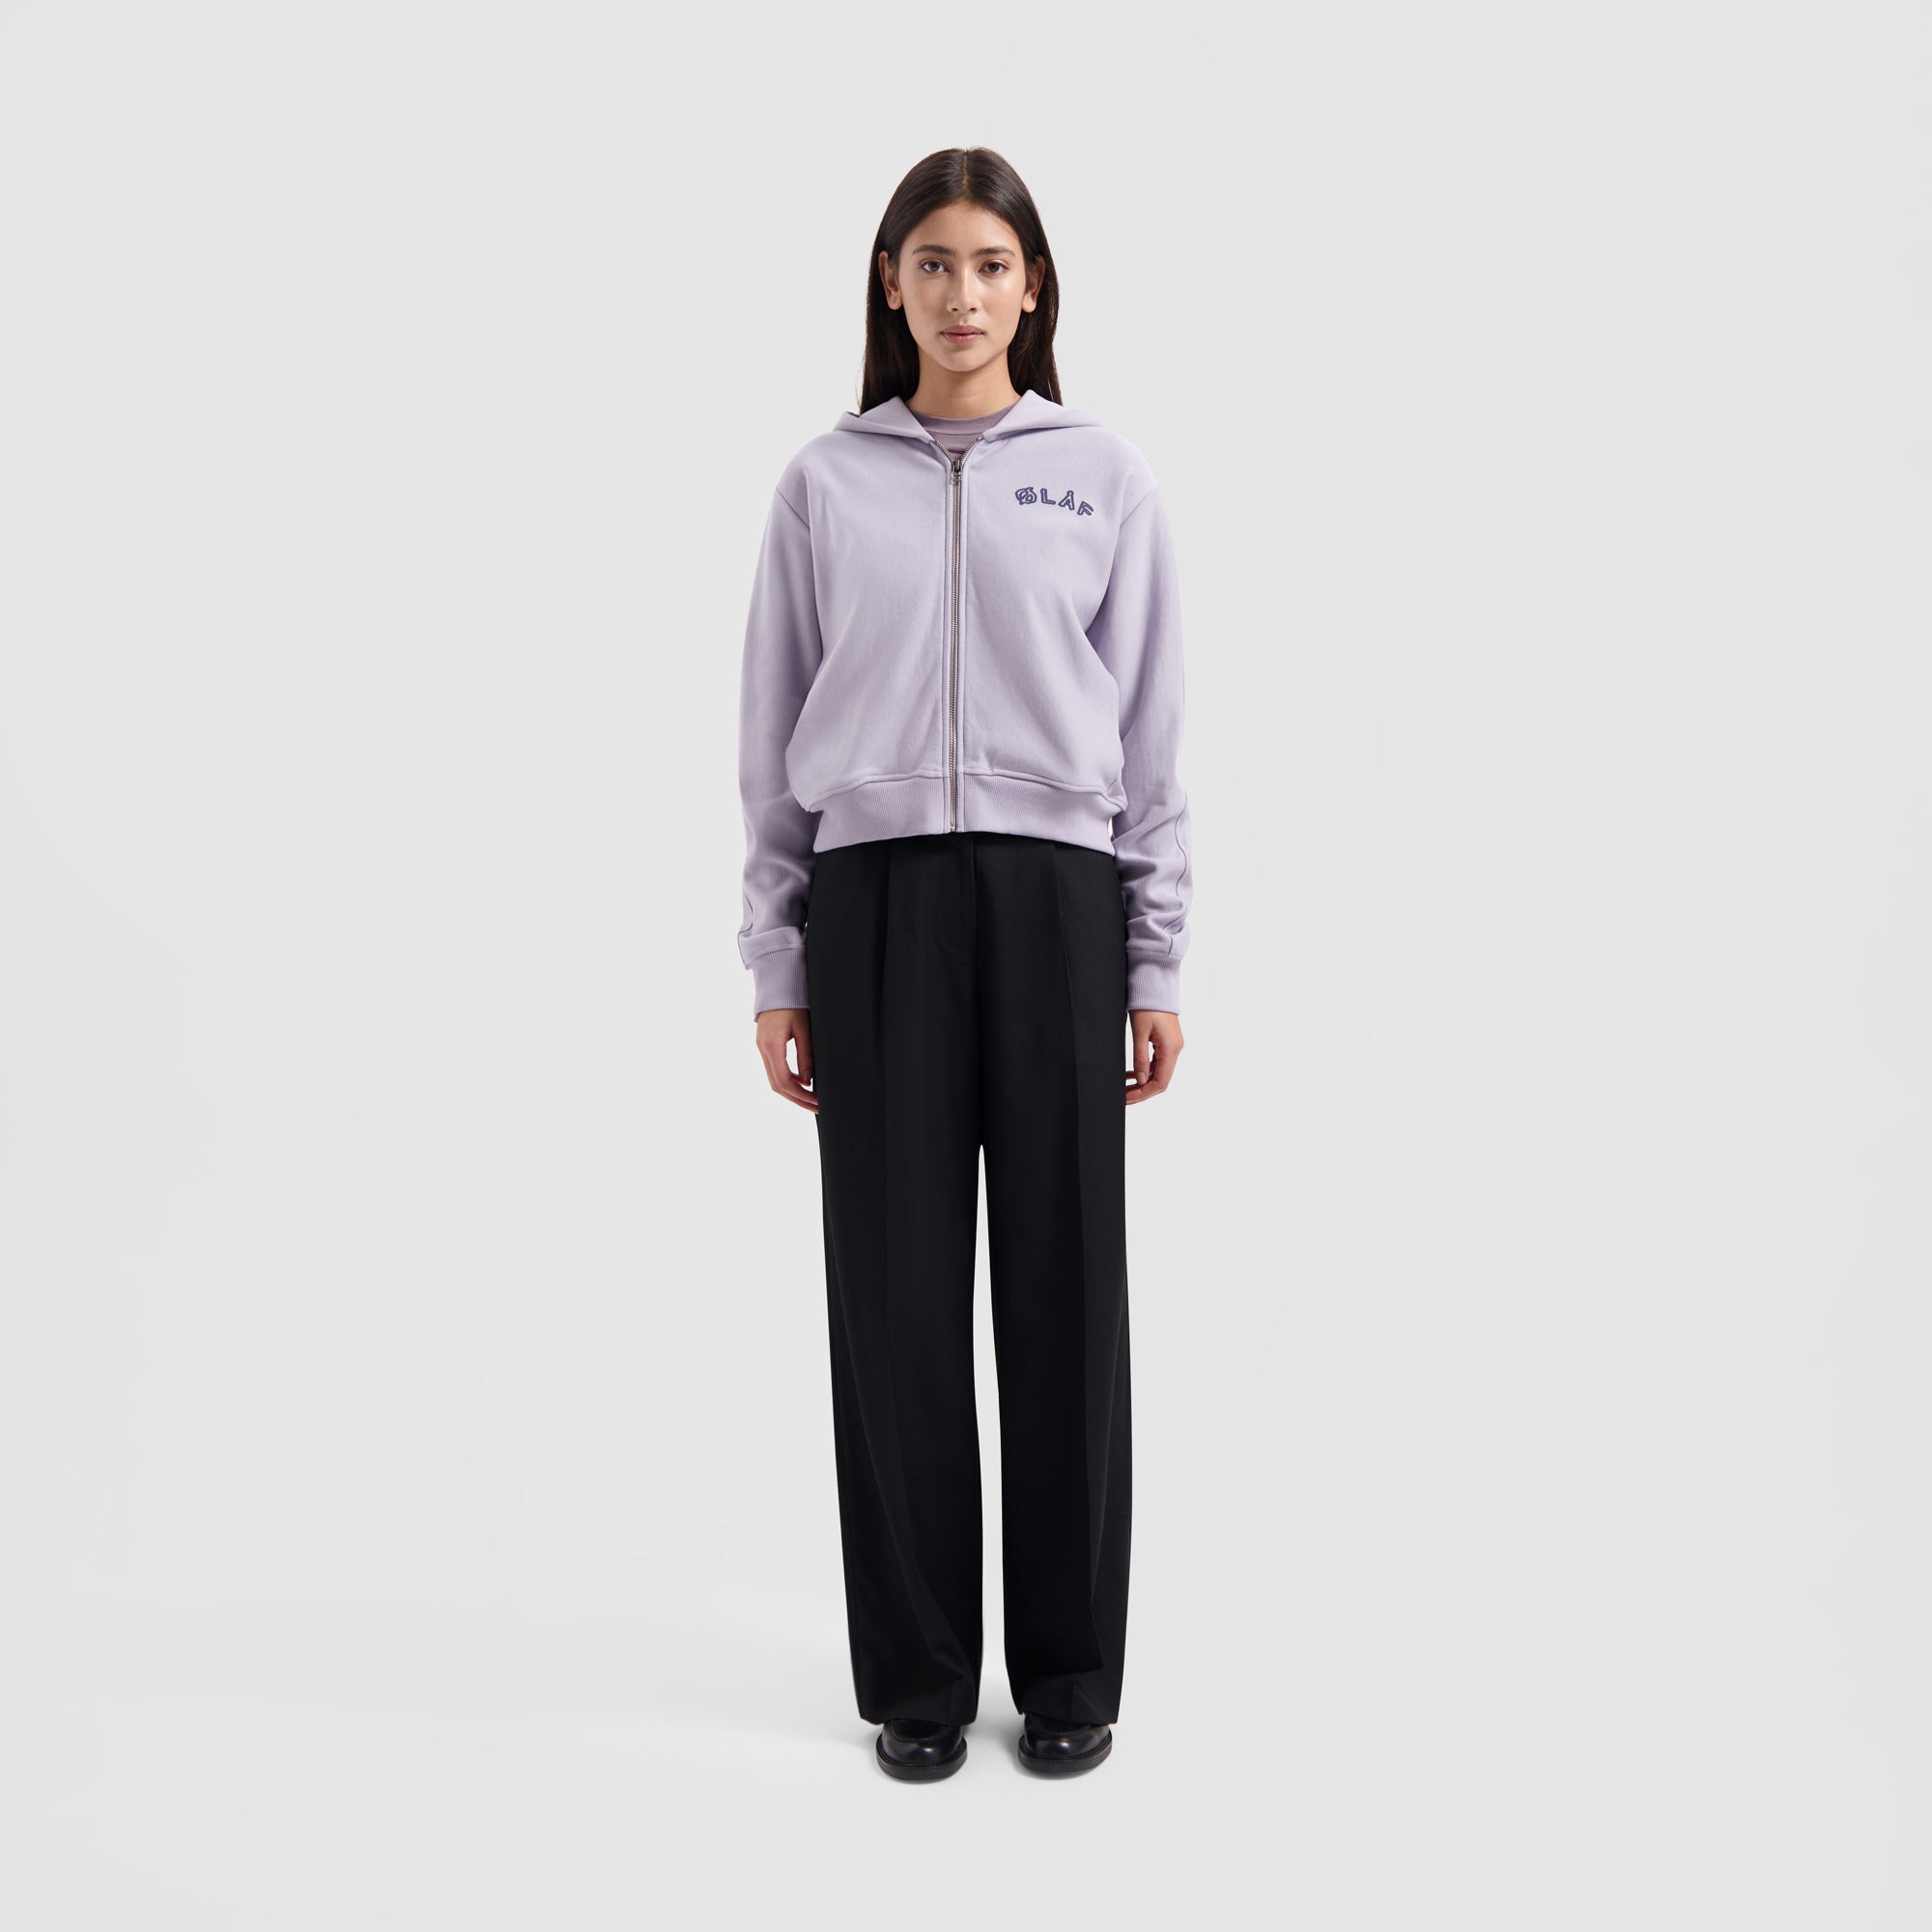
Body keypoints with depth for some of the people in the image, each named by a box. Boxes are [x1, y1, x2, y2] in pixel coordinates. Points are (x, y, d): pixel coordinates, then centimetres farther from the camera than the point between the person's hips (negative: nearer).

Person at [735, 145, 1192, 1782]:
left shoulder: (1105, 478, 8)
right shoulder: (825, 485, 8)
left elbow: (1152, 743, 6)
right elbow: (775, 745, 8)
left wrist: (1157, 965, 2)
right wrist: (779, 965, 3)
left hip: (1055, 900, 0)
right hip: (876, 903, 1)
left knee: (1063, 1284, 5)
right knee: (899, 1289, 5)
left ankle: (1069, 1667, 23)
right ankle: (920, 1672, 21)